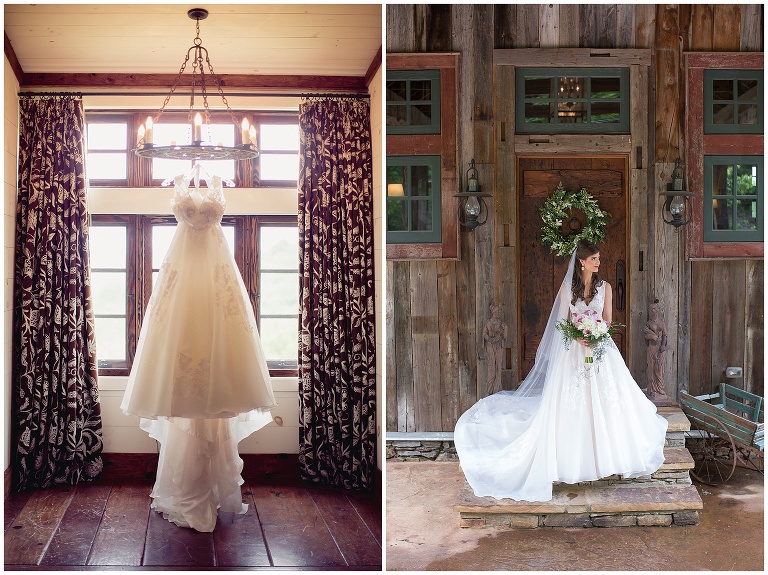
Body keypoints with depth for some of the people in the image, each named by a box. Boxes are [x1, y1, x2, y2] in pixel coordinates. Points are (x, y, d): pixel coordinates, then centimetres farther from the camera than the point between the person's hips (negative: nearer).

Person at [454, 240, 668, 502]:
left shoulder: (604, 287, 7)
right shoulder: (568, 287, 3)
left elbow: (607, 320, 4)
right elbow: (562, 321, 1)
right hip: (574, 351, -1)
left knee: (603, 400, 0)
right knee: (574, 405, -2)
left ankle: (604, 457, 10)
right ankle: (576, 461, 4)